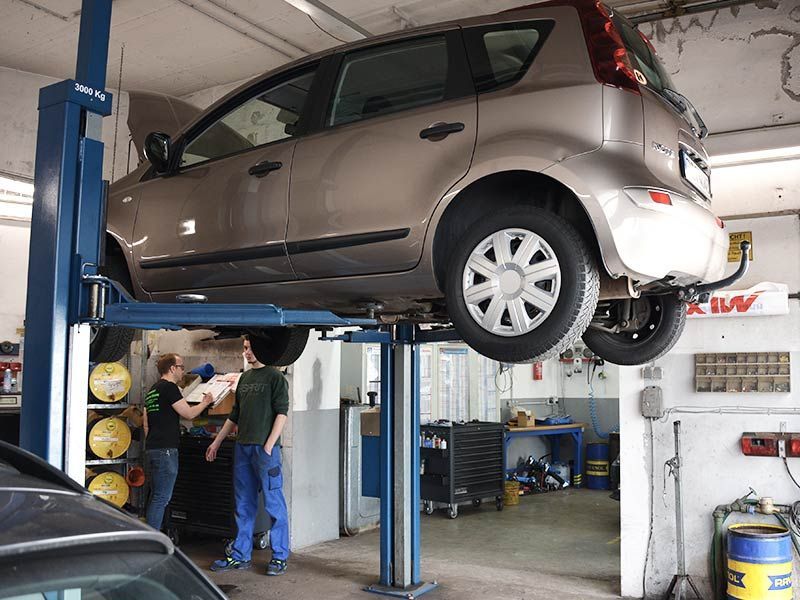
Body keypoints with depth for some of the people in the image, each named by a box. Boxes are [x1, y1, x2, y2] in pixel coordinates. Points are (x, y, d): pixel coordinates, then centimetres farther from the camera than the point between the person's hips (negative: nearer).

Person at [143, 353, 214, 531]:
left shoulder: (152, 390, 19)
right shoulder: (169, 387, -11)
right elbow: (189, 413, -9)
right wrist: (205, 402, 7)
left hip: (153, 449, 10)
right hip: (165, 450, -10)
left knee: (156, 496, 14)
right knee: (162, 497, -8)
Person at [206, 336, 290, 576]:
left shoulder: (274, 377, -3)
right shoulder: (244, 378, 17)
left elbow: (281, 413, -9)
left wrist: (269, 445, -17)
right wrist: (216, 442, 21)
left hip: (265, 448, -7)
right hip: (242, 448, 7)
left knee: (273, 503, -1)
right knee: (243, 505, 12)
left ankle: (279, 557, 7)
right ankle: (240, 555, 21)